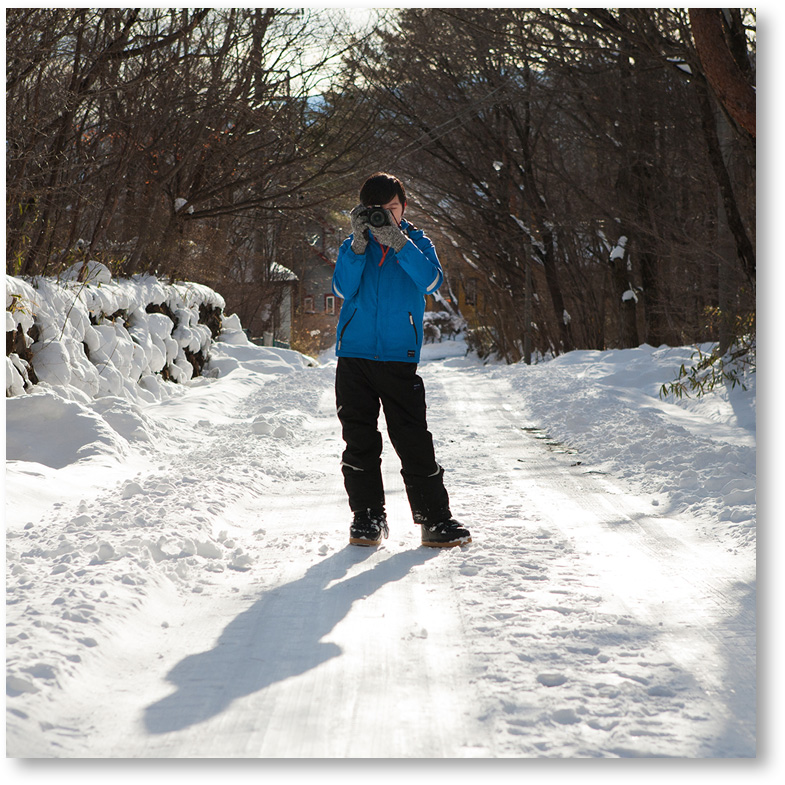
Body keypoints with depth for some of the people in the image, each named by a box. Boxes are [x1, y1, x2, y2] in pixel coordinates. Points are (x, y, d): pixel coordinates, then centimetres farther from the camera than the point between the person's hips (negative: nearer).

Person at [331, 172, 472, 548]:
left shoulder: (416, 242, 8)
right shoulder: (353, 246, 11)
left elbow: (431, 281, -11)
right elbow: (343, 289, -5)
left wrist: (397, 242, -21)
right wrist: (360, 243, -15)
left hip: (399, 358, -2)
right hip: (353, 357, 2)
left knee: (414, 442, -6)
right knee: (360, 442, 3)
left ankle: (435, 519, 0)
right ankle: (367, 516, 12)